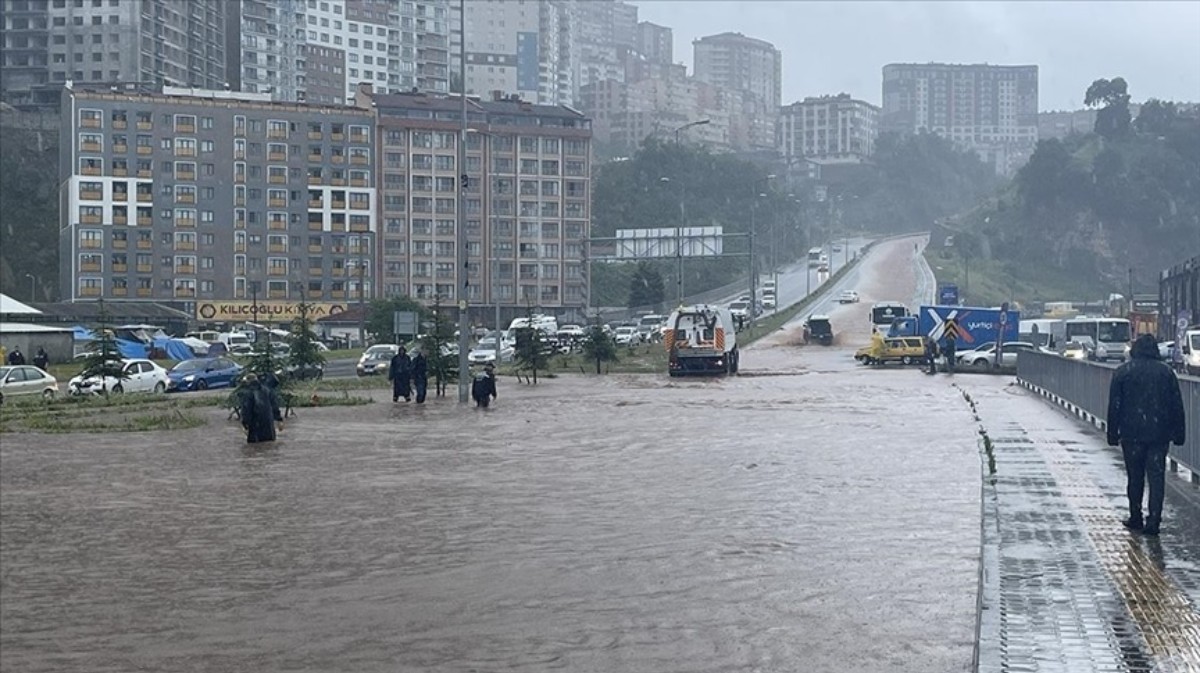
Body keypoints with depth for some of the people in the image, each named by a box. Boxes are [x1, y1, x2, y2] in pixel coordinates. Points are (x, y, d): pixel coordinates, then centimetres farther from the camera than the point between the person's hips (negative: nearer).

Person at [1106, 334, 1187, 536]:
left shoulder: (1123, 372, -2)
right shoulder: (1166, 372, 3)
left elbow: (1114, 405, -2)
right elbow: (1177, 405, 6)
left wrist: (1113, 433, 3)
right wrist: (1178, 434, 12)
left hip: (1132, 434, -1)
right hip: (1159, 434, 1)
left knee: (1135, 477, 10)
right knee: (1156, 477, 1)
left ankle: (1136, 518, 16)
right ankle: (1153, 520, -5)